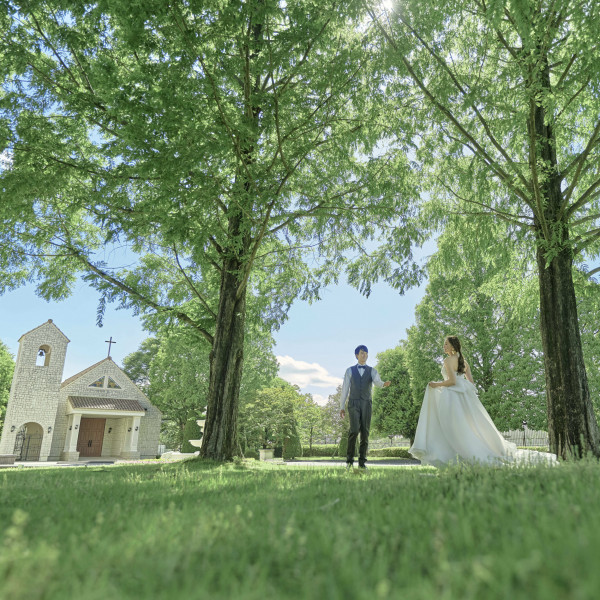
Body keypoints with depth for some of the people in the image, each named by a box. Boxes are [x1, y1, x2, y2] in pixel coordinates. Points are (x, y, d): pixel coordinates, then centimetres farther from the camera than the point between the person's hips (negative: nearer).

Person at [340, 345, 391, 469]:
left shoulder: (372, 371, 9)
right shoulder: (350, 370, 8)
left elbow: (377, 383, -14)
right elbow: (345, 389, 6)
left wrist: (384, 384, -40)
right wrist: (341, 407, 3)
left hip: (366, 405, 2)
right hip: (353, 405, -1)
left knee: (365, 433, -3)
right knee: (354, 430, -18)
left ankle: (362, 462, 7)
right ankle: (349, 459, -4)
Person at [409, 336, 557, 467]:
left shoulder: (448, 360, -10)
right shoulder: (463, 360, 15)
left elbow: (452, 381, -20)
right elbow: (471, 382, 14)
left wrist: (437, 384, -8)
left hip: (454, 396, -9)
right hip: (465, 396, 9)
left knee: (456, 428, -4)